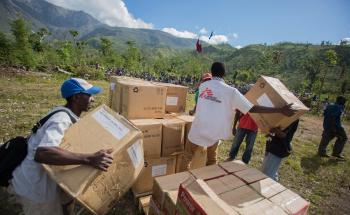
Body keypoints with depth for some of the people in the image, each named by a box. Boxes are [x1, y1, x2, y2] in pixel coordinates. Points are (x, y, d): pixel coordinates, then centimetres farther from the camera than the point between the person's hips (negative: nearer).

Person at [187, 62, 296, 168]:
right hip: (213, 132, -1)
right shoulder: (231, 91, -12)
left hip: (197, 130, 2)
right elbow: (252, 108, -12)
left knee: (191, 157, 21)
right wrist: (280, 110, -6)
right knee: (212, 160, 23)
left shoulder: (202, 86, -1)